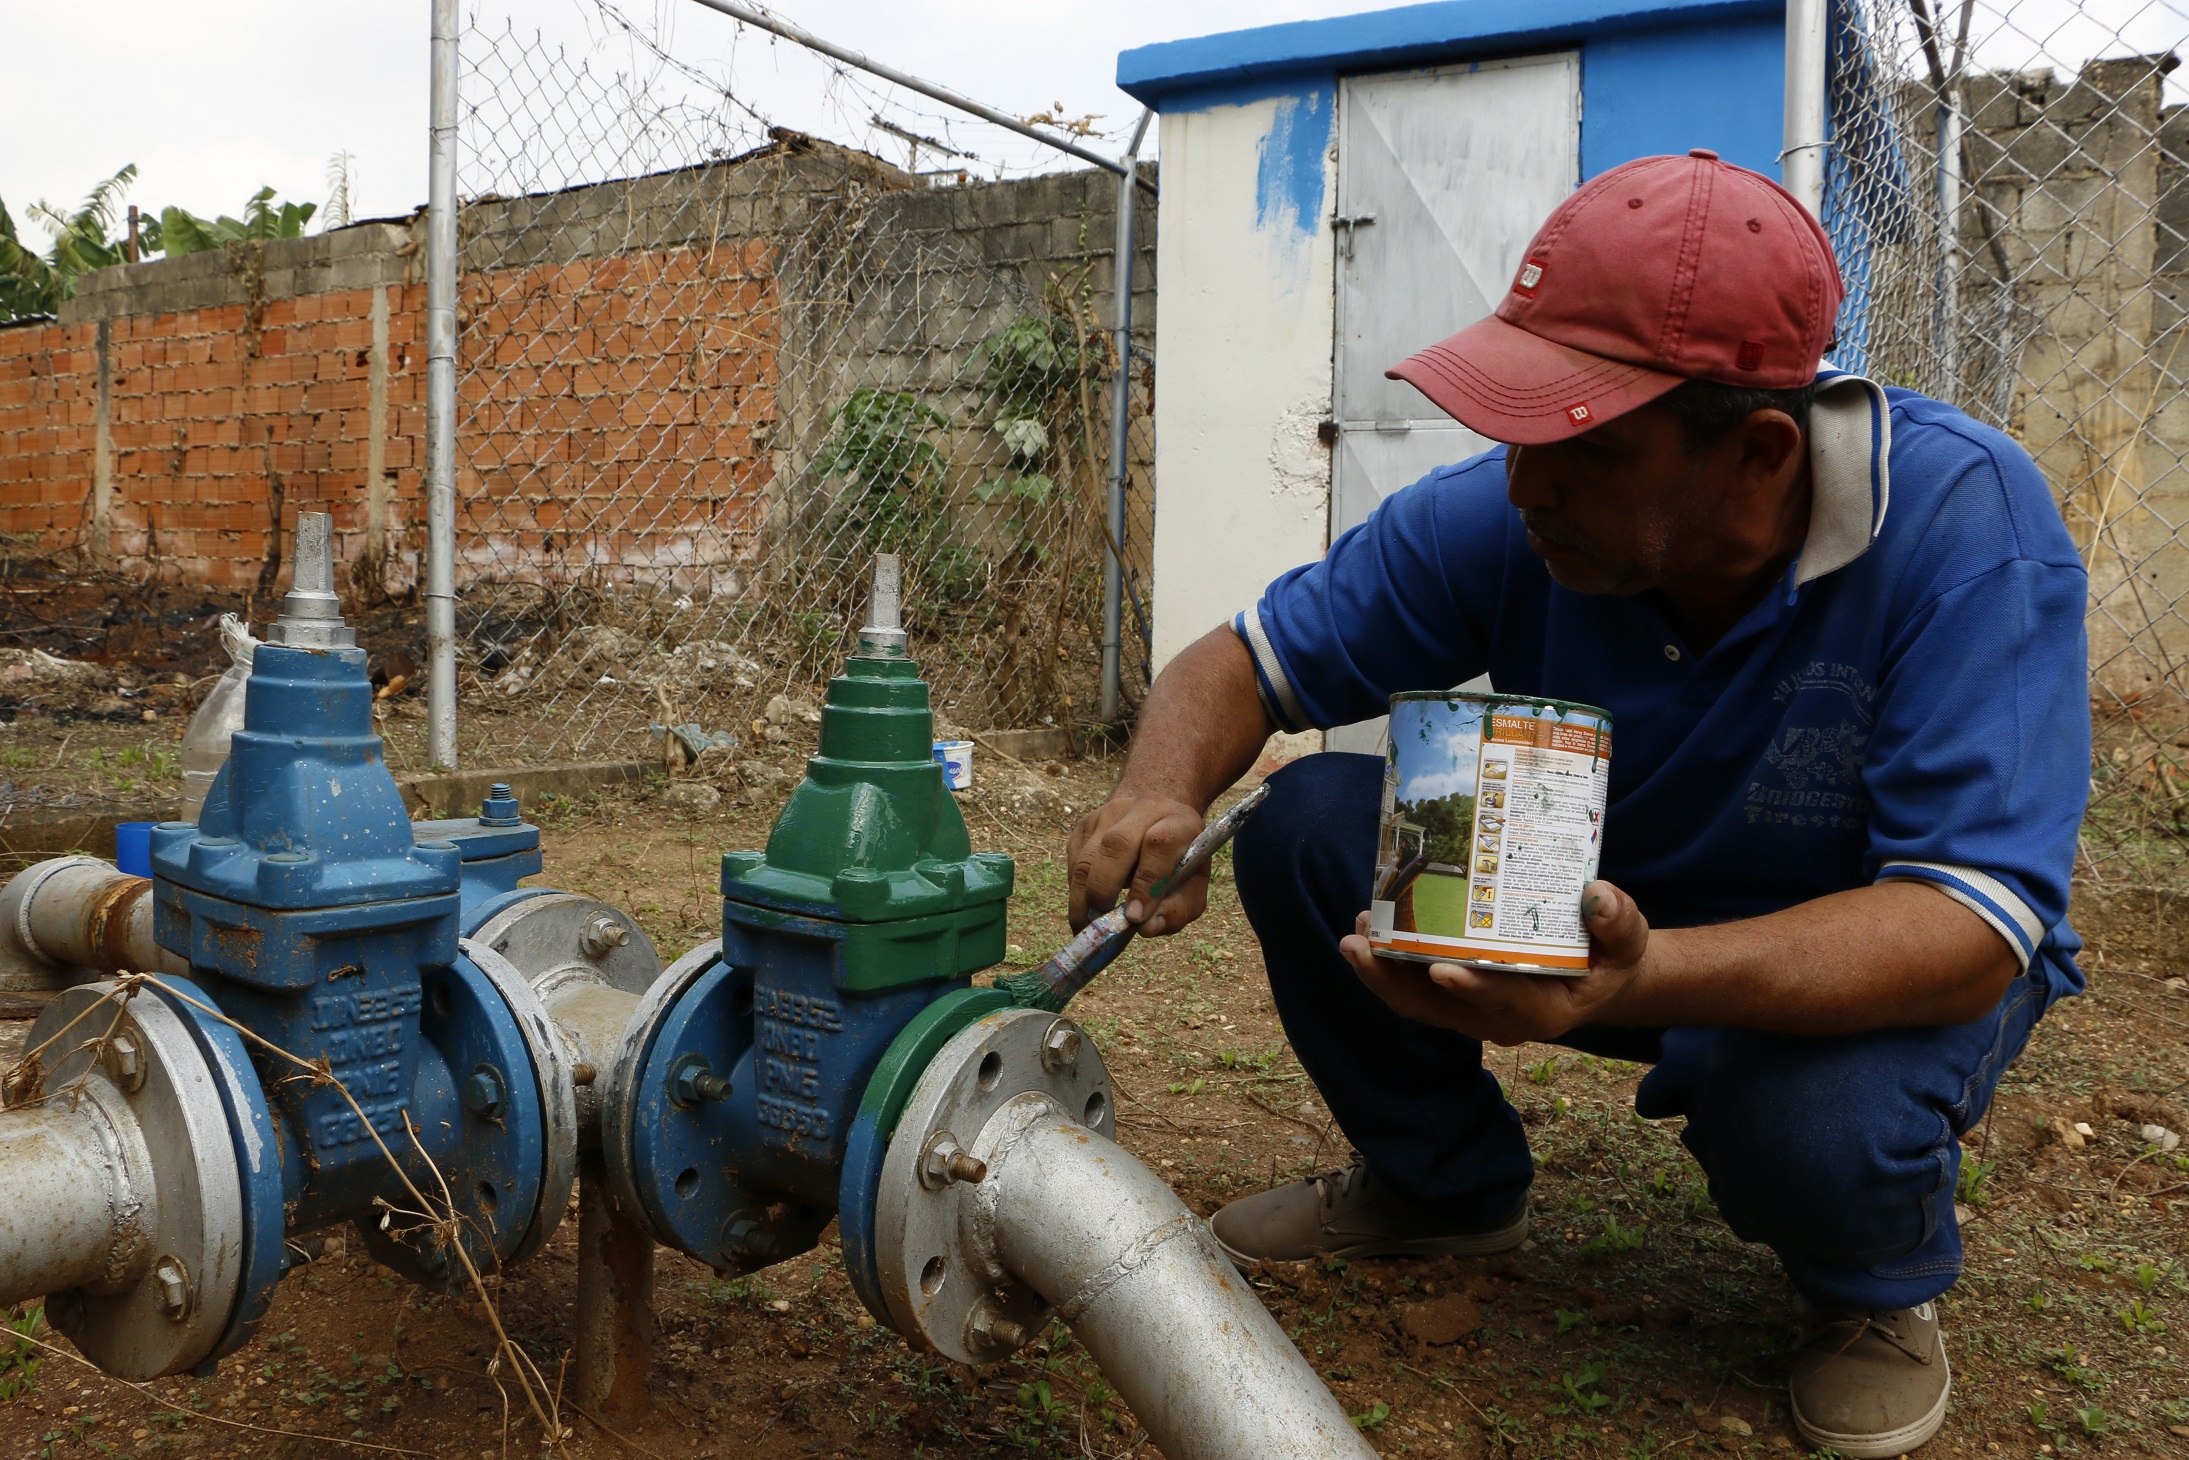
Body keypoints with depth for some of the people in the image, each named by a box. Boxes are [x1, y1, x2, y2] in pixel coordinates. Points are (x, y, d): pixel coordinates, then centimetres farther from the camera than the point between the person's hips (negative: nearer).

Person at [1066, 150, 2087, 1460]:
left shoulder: (1964, 519, -30)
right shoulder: (1500, 518, -20)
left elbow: (1971, 926, -35)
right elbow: (1247, 662, -12)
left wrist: (1636, 978, -52)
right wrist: (1158, 792, -36)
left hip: (1875, 964, -3)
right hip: (1603, 904, 4)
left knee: (1814, 1111, -37)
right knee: (1310, 826, -16)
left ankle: (1879, 1288, 4)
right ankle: (1444, 1179, 10)